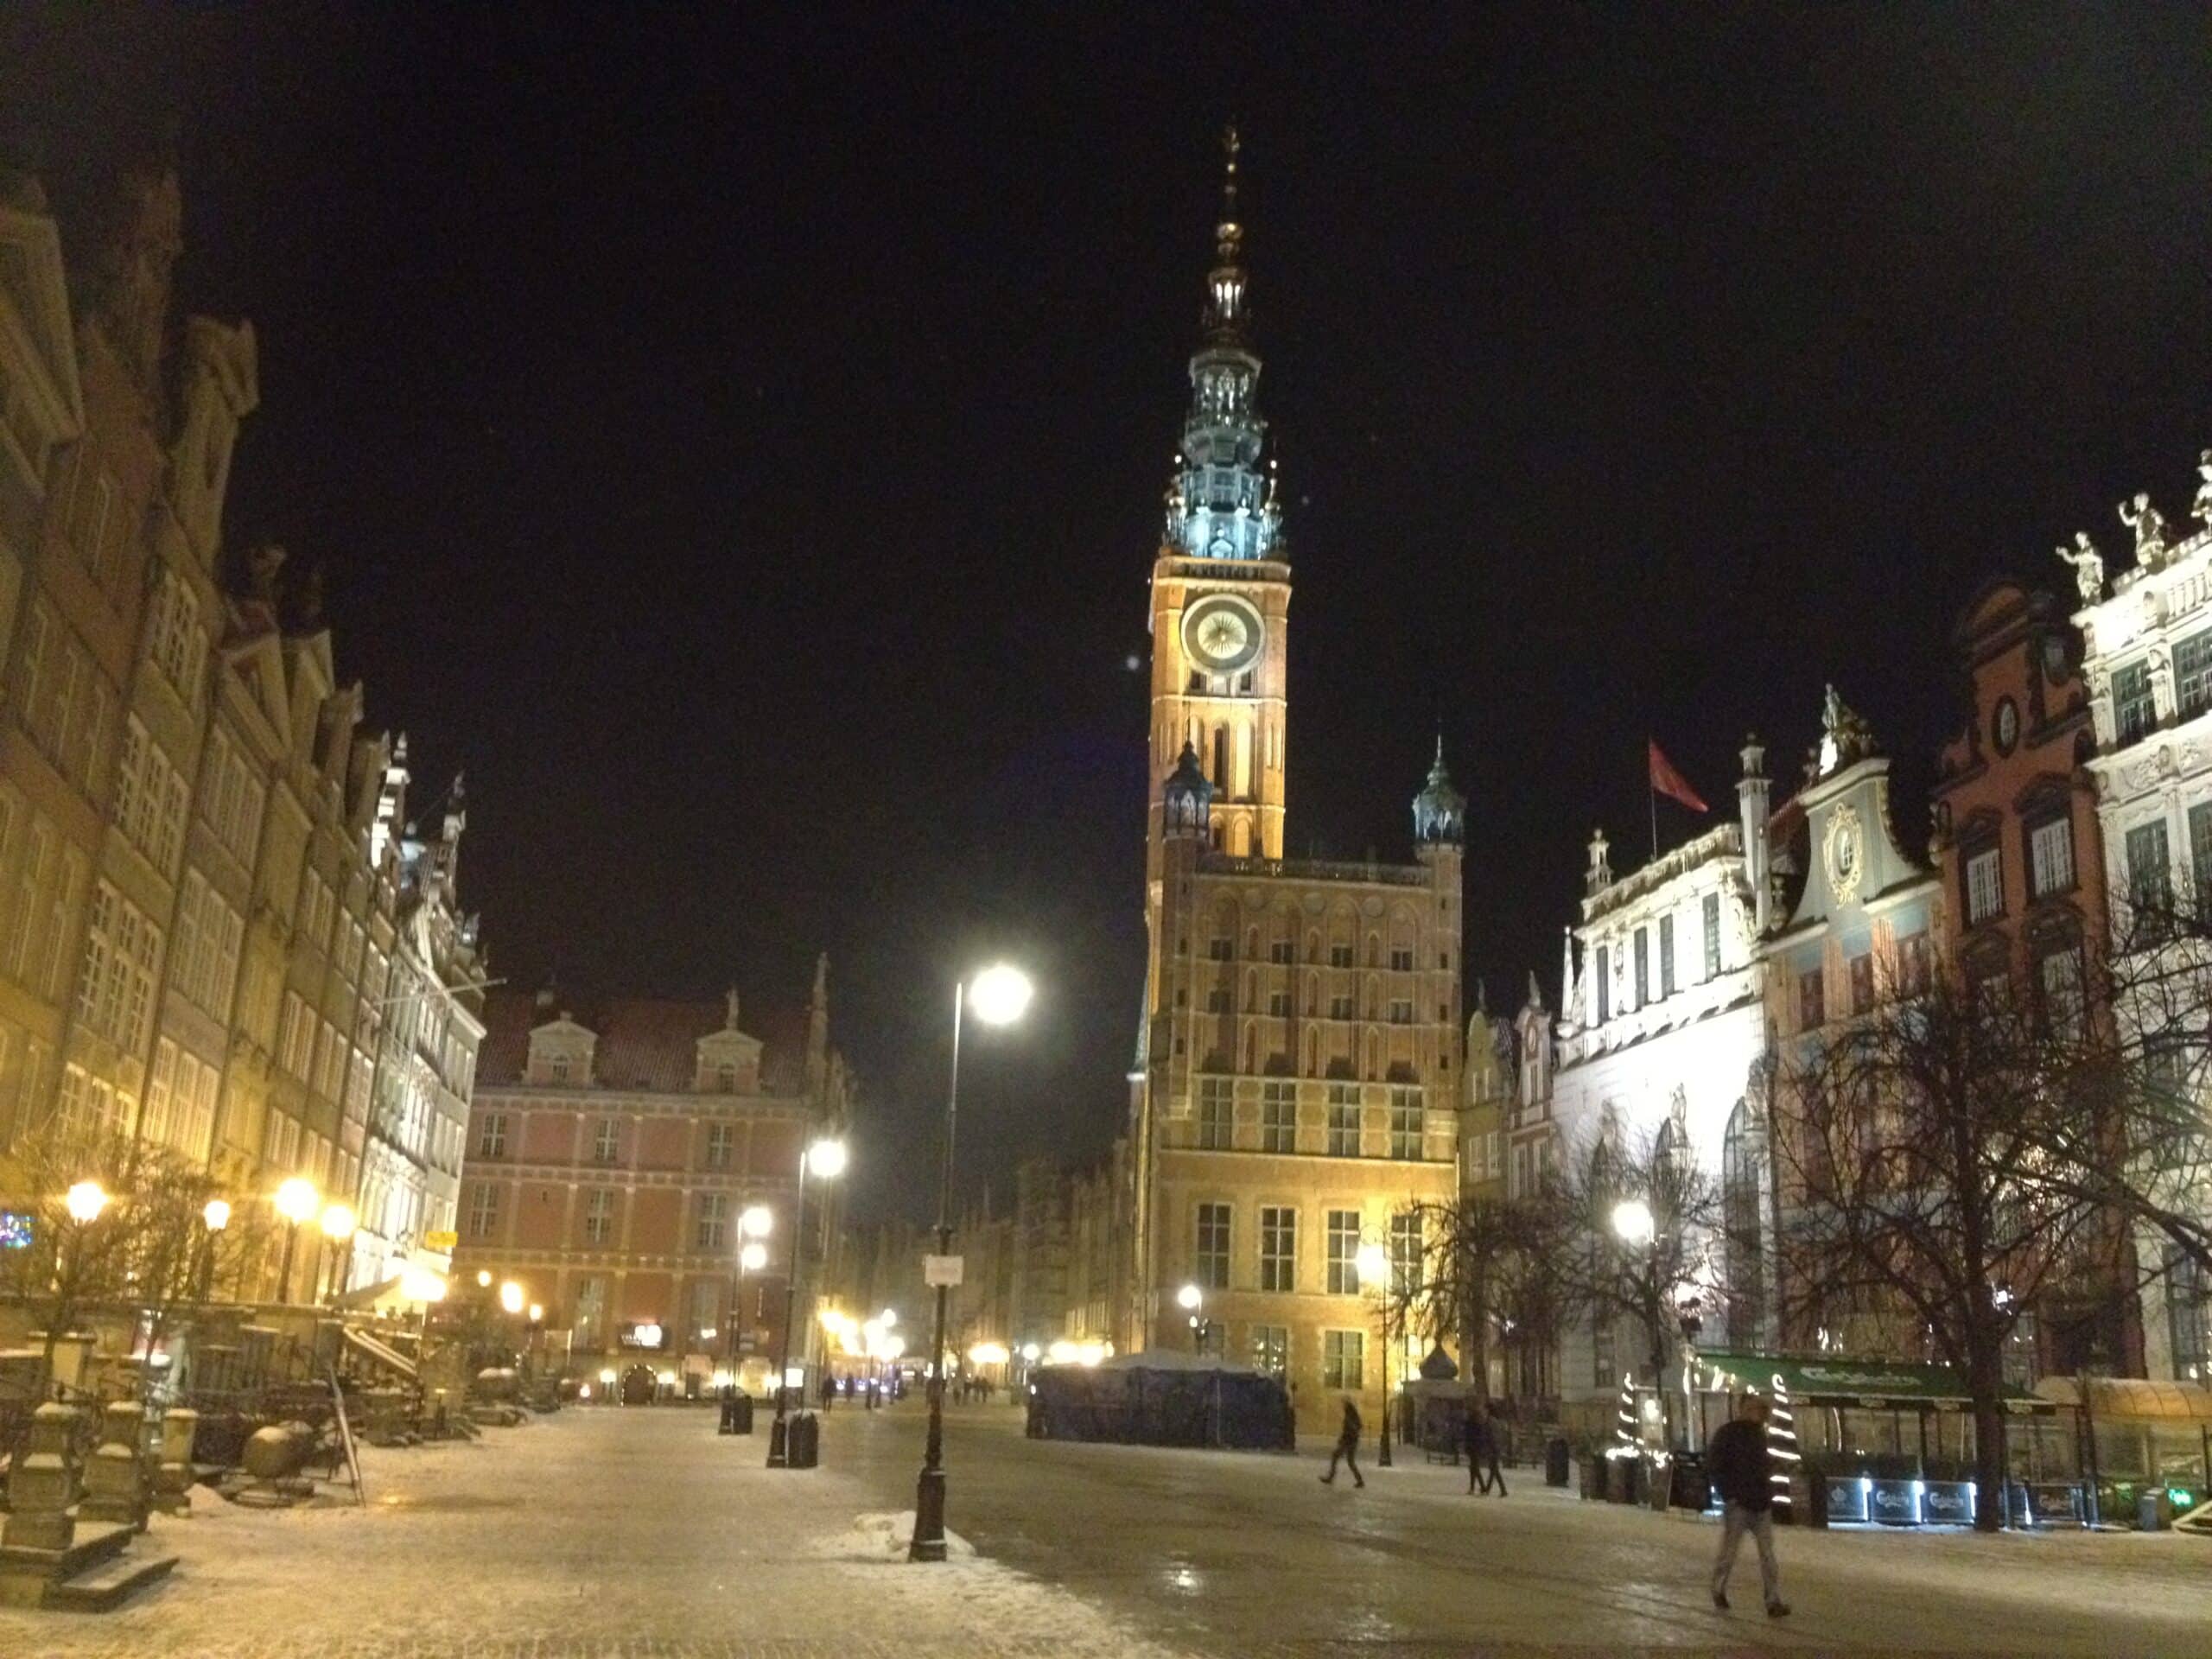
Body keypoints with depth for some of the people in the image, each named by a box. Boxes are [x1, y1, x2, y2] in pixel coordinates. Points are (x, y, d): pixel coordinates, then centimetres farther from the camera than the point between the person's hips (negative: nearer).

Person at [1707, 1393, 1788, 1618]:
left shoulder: (1759, 1433, 13)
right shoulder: (1728, 1433, -8)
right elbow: (1713, 1464, -10)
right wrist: (1728, 1493, -14)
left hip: (1761, 1504, 6)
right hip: (1738, 1503, -6)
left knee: (1767, 1553, -1)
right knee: (1729, 1551, 3)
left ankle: (1774, 1601, -1)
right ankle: (1719, 1591, 23)